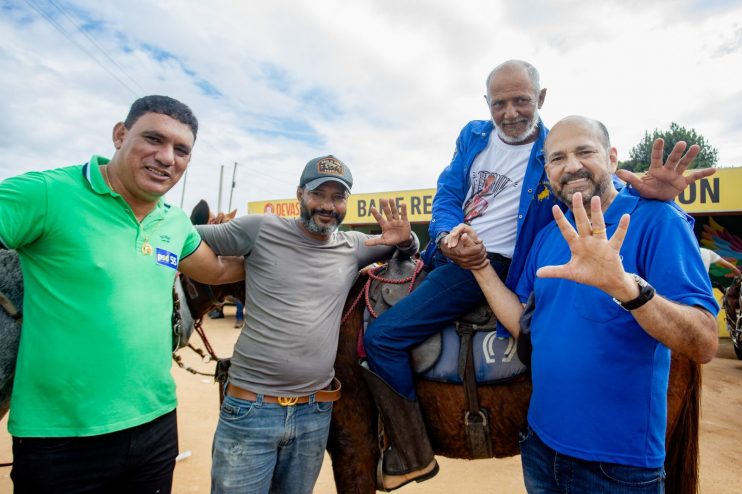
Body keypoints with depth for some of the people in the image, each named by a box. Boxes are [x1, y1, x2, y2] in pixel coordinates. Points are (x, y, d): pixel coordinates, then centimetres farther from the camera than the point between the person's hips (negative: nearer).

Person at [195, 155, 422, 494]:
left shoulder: (353, 247, 5)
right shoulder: (261, 230, -6)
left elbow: (407, 249, 18)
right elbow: (191, 238, 4)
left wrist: (404, 238, -3)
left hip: (315, 413, 4)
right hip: (249, 409, -3)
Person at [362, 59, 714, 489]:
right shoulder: (474, 136, 8)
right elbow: (447, 195, 4)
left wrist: (652, 193, -34)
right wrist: (447, 239, -17)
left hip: (489, 266, -6)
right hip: (445, 253, 6)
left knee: (382, 337, -17)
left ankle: (414, 452, 5)